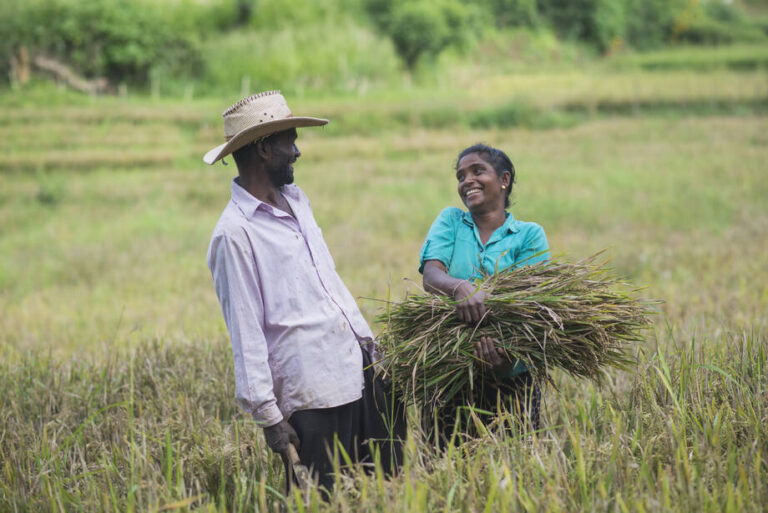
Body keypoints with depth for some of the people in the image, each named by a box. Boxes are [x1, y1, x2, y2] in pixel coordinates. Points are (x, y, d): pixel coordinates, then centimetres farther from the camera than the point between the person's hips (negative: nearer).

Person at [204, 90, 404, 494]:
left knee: (389, 477, 12)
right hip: (311, 395, -8)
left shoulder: (295, 200, 12)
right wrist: (267, 414, -16)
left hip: (359, 367, 8)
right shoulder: (234, 233, -14)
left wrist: (365, 336, 18)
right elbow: (245, 331, -15)